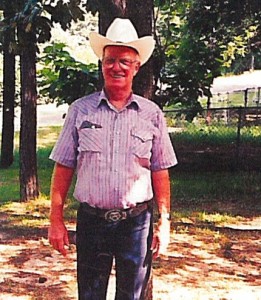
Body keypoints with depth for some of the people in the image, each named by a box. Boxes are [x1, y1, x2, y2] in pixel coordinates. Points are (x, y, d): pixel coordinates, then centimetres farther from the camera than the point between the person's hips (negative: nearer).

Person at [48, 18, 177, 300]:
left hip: (137, 223, 0)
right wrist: (56, 219, -1)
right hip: (91, 221, 0)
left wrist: (164, 221, 0)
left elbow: (160, 172, 4)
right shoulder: (80, 110, 1)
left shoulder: (152, 114, 2)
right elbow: (63, 168, 3)